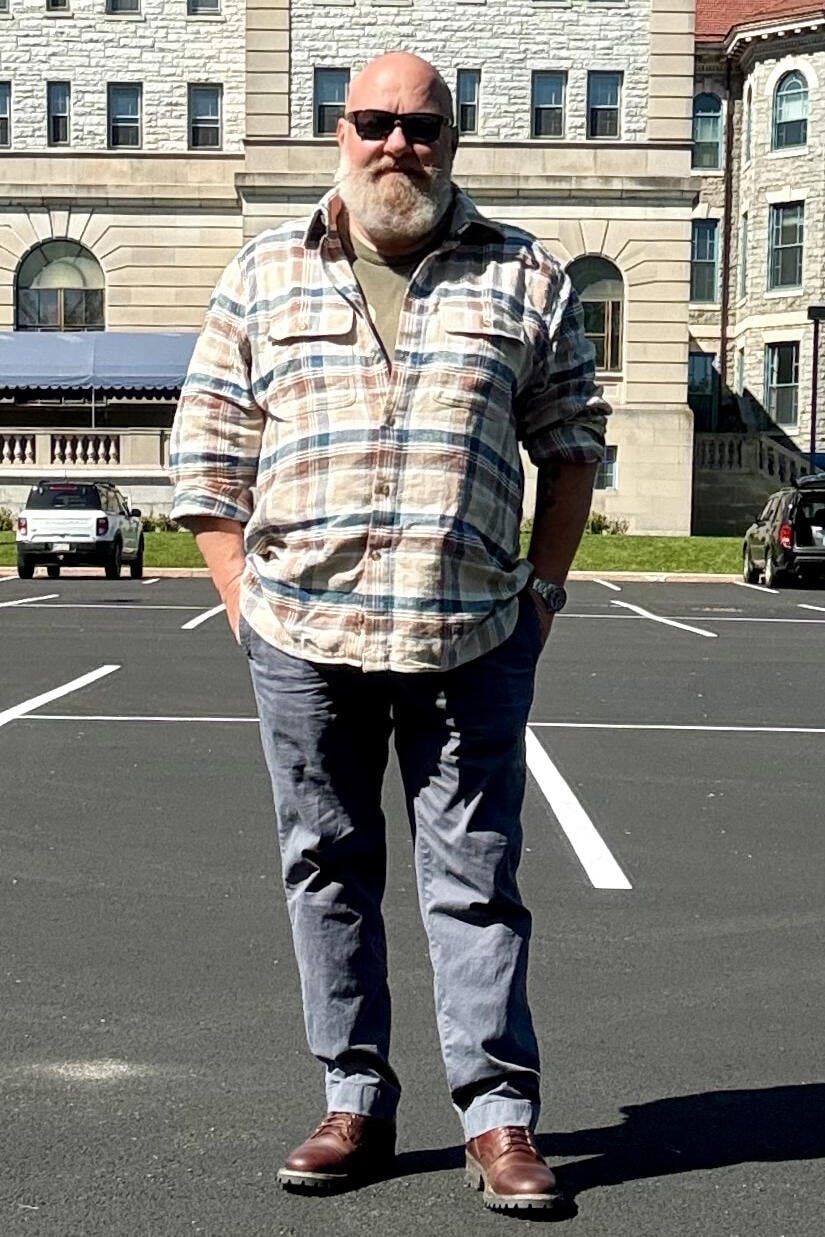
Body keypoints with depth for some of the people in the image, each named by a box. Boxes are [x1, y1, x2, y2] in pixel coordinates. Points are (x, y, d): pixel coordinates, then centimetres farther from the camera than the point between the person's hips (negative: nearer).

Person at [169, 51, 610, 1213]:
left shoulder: (523, 276, 8)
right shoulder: (265, 272, 10)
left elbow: (572, 442, 12)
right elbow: (207, 451, 9)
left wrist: (546, 586, 3)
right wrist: (244, 597, 2)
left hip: (473, 637, -1)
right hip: (302, 636, 2)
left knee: (475, 875, 2)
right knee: (328, 870, 8)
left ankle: (499, 1114, 12)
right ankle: (356, 1102, 21)